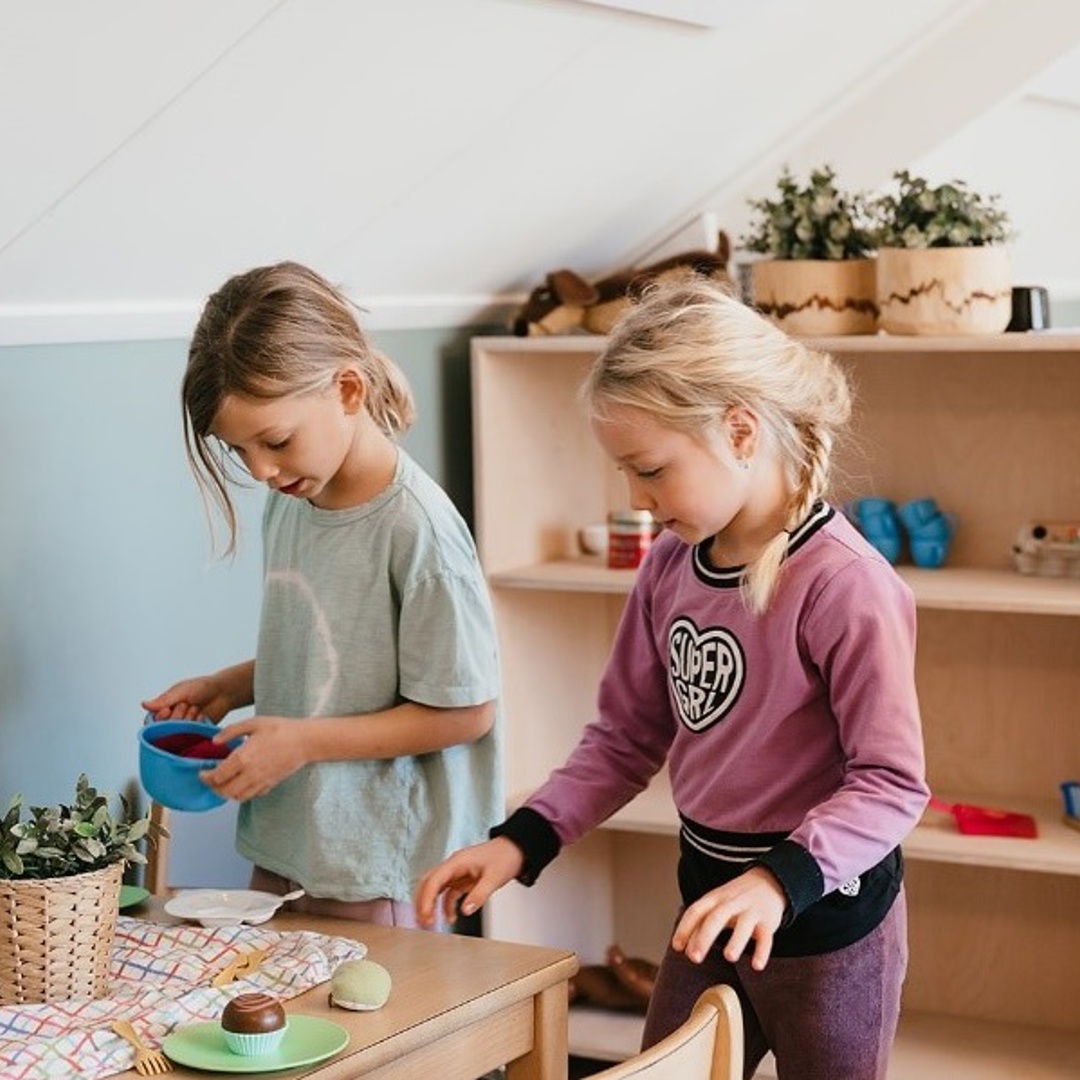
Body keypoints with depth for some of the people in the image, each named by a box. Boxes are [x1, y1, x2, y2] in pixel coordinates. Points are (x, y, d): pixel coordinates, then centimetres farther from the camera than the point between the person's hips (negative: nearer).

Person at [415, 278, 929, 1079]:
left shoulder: (844, 583, -23)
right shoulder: (671, 564, 0)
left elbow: (892, 781, -21)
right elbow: (625, 737, 7)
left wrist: (782, 880, -35)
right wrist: (522, 841, -5)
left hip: (824, 915, -7)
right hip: (710, 896, 7)